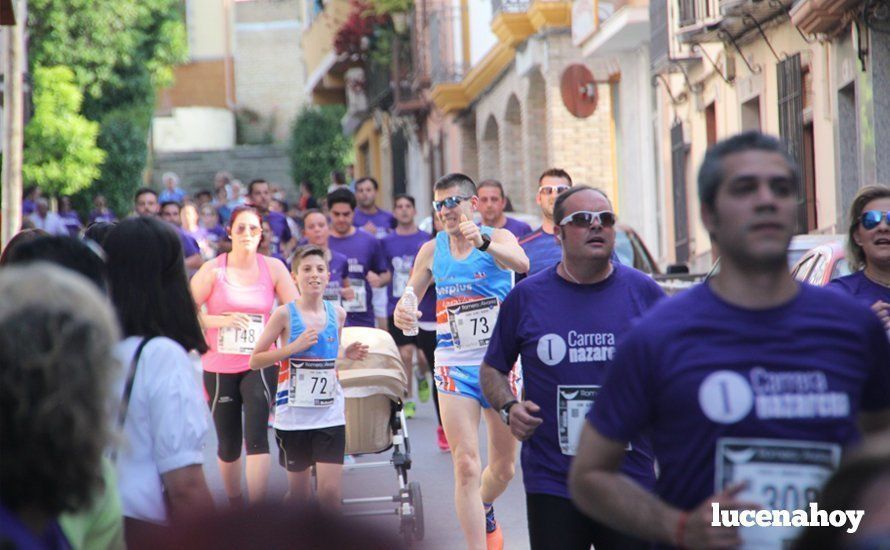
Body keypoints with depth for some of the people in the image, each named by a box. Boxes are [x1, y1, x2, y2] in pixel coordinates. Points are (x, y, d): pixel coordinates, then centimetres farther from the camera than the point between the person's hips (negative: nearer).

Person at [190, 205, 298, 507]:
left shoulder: (273, 268, 1)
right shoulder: (213, 270, -3)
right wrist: (222, 320, -19)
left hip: (259, 366, 0)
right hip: (219, 368, 0)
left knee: (256, 437, -17)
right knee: (228, 445, 11)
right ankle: (234, 504, 33)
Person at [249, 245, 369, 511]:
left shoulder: (337, 313, 5)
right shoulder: (285, 314, -6)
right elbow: (255, 360, -4)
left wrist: (347, 354, 1)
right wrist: (294, 346, -16)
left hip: (330, 414, 2)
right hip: (293, 415, -2)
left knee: (330, 491, -8)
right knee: (299, 494, 8)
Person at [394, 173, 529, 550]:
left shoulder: (497, 238, -6)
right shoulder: (432, 251, 4)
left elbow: (521, 263, -28)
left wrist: (483, 243, -47)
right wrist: (401, 314, -14)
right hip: (455, 367, 1)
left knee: (504, 466, 13)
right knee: (466, 466, -12)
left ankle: (483, 510, 44)